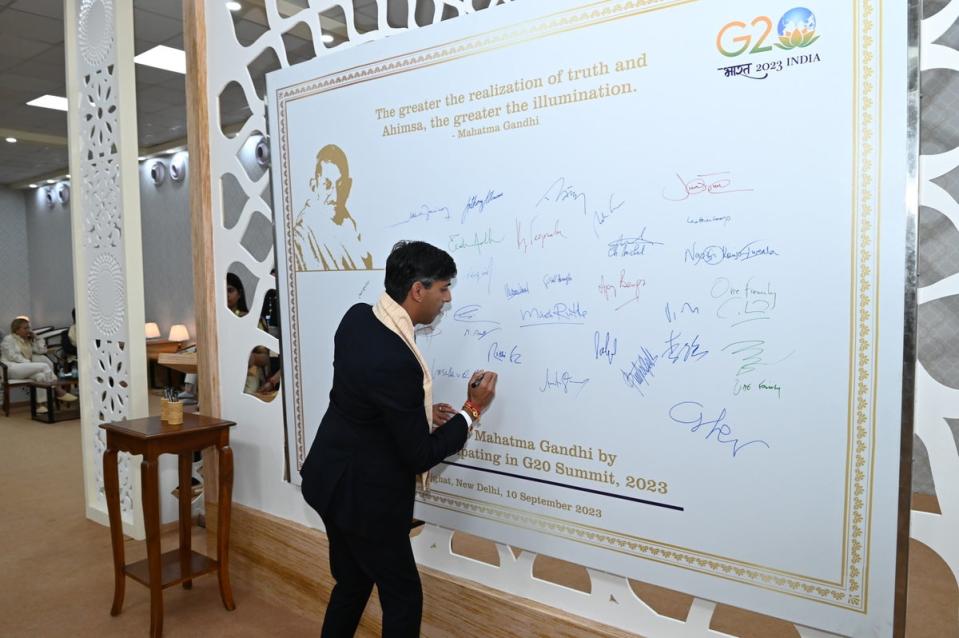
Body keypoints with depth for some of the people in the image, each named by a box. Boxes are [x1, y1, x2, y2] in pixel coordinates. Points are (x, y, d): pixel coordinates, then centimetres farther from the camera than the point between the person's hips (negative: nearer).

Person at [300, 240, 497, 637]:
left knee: (352, 582, 25)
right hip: (364, 496, -9)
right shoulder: (396, 361, -33)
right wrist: (472, 410, -12)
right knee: (403, 597, 11)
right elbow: (420, 457, -22)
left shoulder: (357, 316, -6)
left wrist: (420, 411, 9)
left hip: (332, 478, 9)